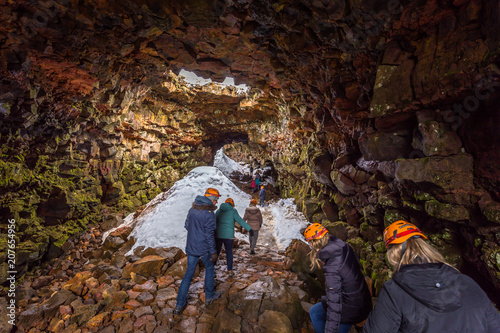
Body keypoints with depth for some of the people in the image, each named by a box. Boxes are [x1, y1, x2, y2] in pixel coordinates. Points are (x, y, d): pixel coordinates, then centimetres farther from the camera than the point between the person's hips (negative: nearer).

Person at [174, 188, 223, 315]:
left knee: (189, 273, 13)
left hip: (191, 247, 6)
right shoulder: (209, 213, -20)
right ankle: (209, 296, 33)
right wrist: (213, 252, -11)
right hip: (204, 248, -6)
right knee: (209, 269, 18)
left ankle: (179, 305, 15)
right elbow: (209, 234, -19)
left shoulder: (192, 209, 1)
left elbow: (186, 225, 11)